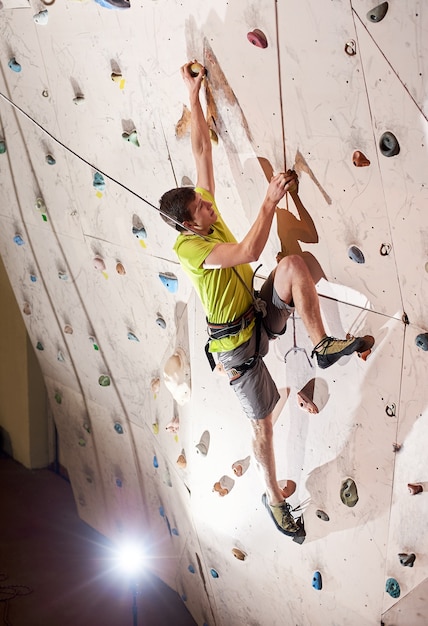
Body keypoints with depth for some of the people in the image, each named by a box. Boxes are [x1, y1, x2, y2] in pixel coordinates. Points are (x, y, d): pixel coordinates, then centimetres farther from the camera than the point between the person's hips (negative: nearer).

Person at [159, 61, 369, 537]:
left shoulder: (206, 214, -4)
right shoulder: (188, 247, -24)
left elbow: (202, 149, -4)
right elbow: (249, 252, -38)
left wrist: (194, 95, -8)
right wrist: (270, 200, -34)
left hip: (263, 314, 7)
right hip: (237, 343, -6)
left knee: (294, 264, -24)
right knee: (263, 425, 2)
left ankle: (322, 346, -20)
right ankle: (274, 496, 25)